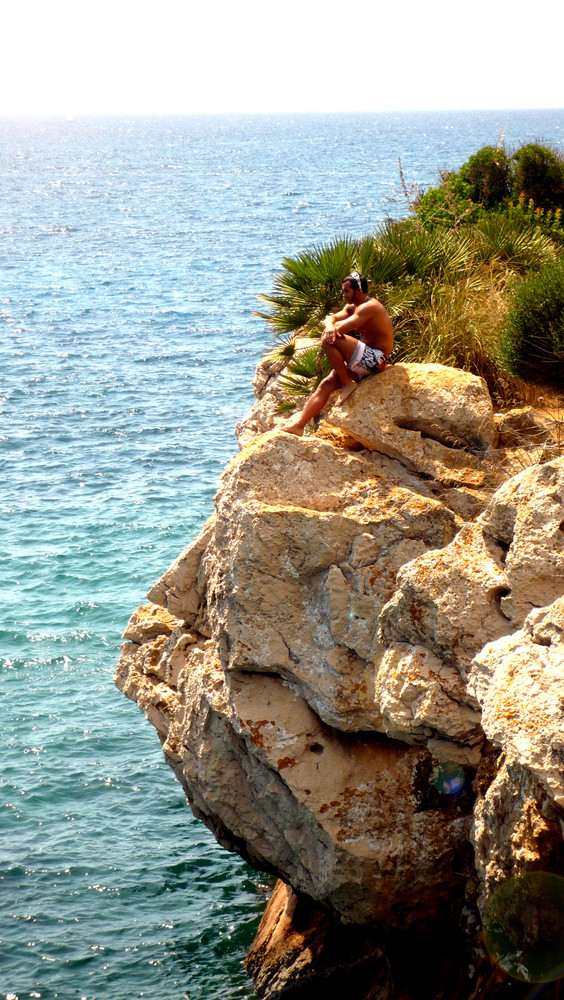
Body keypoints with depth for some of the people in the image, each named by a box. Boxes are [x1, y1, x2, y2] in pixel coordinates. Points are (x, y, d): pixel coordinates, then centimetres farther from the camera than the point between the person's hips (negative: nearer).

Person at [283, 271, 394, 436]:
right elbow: (330, 320, 7)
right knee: (326, 385, 3)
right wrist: (330, 327, -17)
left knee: (328, 341, -23)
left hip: (375, 359, -10)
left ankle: (347, 385, -12)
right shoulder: (351, 307, 18)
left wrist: (333, 328, 0)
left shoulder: (370, 307, -14)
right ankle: (299, 424, 2)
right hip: (364, 362, 10)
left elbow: (342, 328, -22)